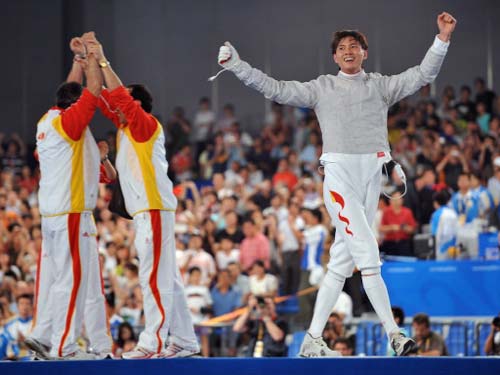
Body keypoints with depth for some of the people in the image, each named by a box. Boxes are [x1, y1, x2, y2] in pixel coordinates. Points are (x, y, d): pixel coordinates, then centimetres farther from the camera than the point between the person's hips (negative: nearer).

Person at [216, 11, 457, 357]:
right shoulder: (322, 88, 11)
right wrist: (236, 65, 1)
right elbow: (276, 89, 8)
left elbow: (422, 75, 9)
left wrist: (443, 40, -2)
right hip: (339, 175, -3)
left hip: (372, 175, 3)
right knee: (367, 254, -15)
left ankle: (313, 340, 9)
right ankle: (393, 332, -16)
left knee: (342, 262, 5)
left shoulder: (380, 85, 15)